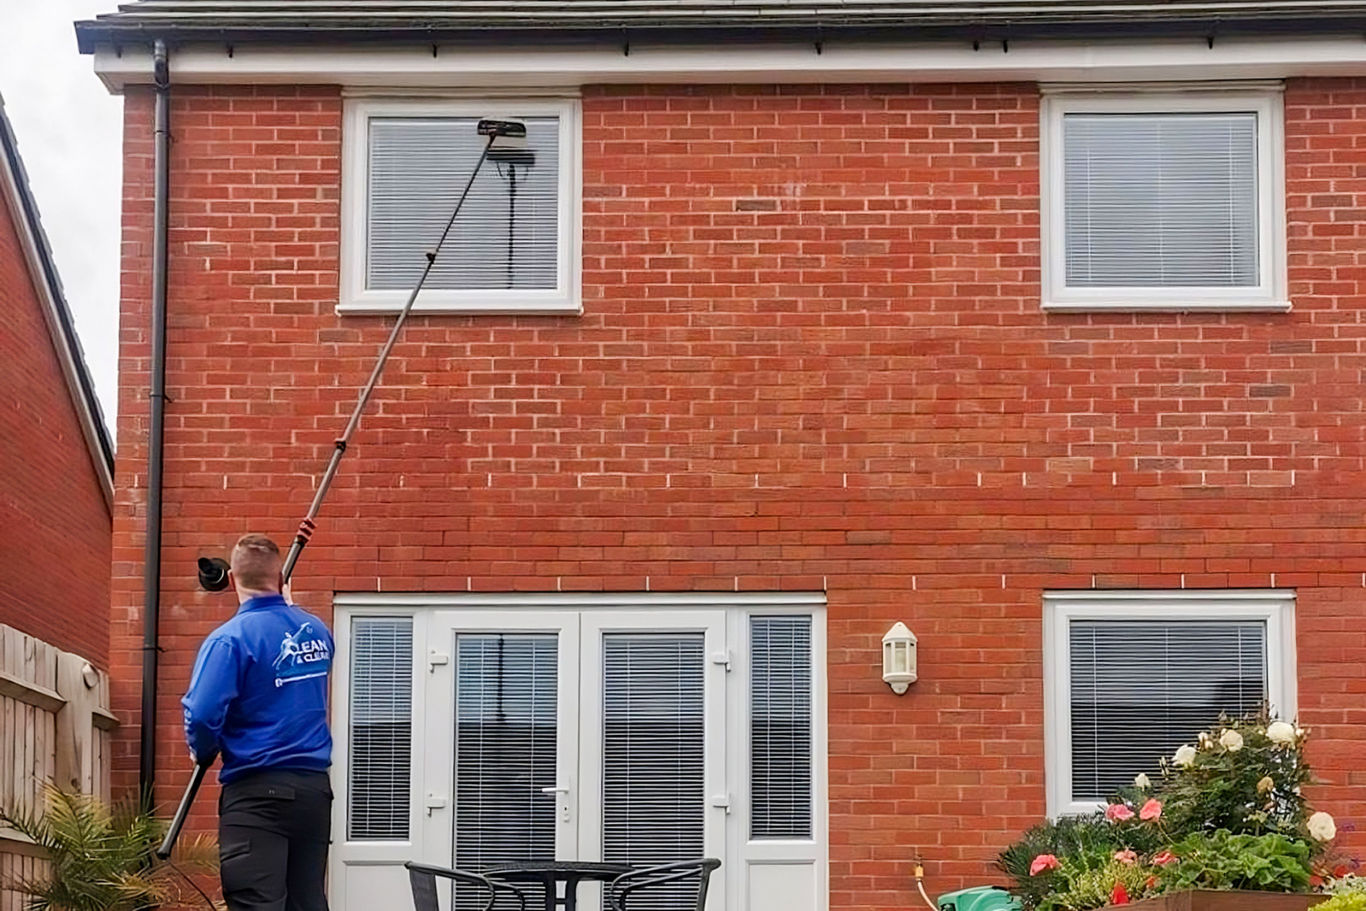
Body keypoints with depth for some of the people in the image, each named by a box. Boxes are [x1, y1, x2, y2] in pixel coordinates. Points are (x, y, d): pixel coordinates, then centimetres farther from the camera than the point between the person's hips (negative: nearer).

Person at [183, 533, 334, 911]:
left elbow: (203, 714, -21)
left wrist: (202, 753, 1)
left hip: (257, 794, -6)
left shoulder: (230, 638, -13)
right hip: (315, 789, 6)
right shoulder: (317, 631, 7)